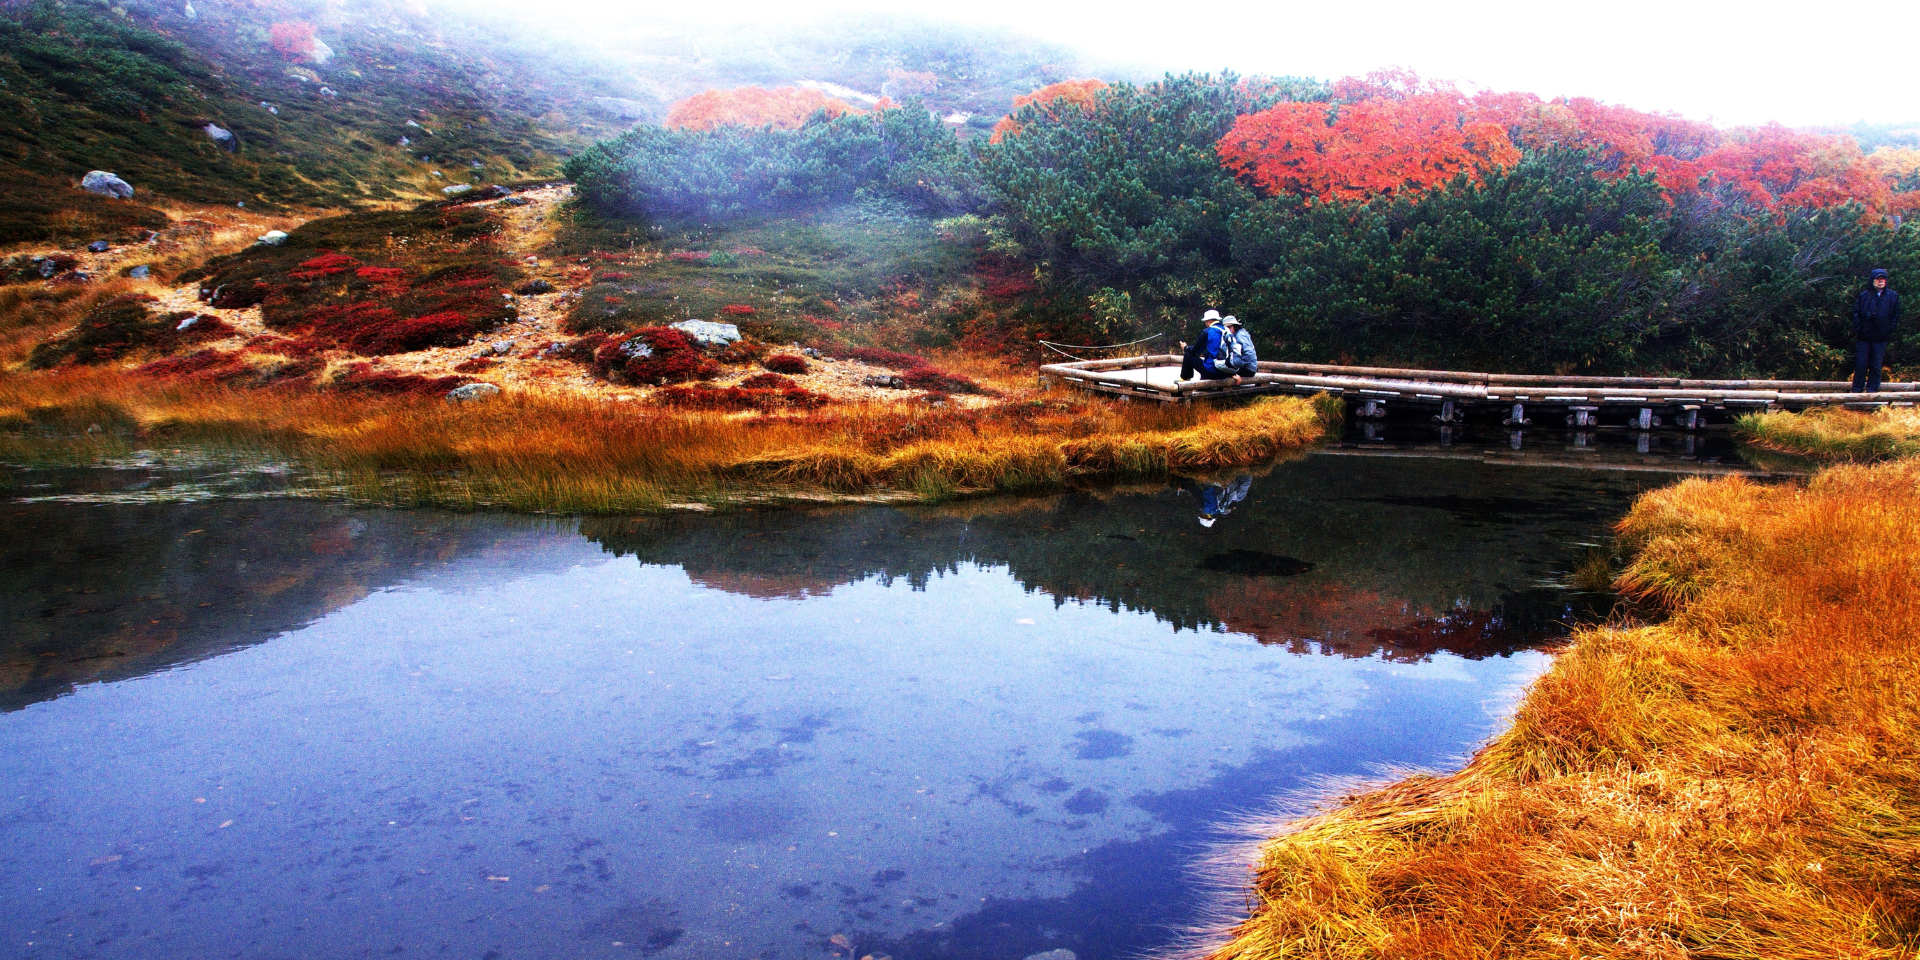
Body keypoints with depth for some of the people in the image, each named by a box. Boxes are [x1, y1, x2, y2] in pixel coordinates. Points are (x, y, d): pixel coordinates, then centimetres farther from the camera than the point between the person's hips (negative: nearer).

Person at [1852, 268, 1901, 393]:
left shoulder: (1893, 296, 6)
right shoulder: (1864, 296, 2)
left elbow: (1896, 315, 8)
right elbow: (1856, 313, 4)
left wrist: (1890, 330, -2)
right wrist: (1858, 330, -5)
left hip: (1881, 337, 1)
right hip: (1863, 336, -1)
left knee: (1876, 364, 5)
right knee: (1861, 364, 1)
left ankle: (1872, 388, 11)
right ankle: (1857, 389, 9)